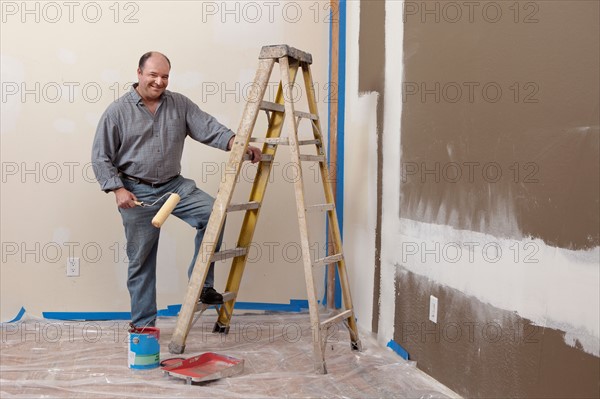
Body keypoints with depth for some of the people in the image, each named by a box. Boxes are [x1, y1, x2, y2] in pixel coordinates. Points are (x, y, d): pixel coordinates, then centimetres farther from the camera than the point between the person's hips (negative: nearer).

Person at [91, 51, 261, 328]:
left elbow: (207, 127, -6)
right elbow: (101, 158, -3)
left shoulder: (180, 105, 4)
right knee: (141, 260, 3)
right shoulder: (117, 112, -3)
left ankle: (201, 283, -4)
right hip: (137, 193, -2)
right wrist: (117, 189, -16)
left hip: (175, 186, 3)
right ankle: (142, 325, 17)